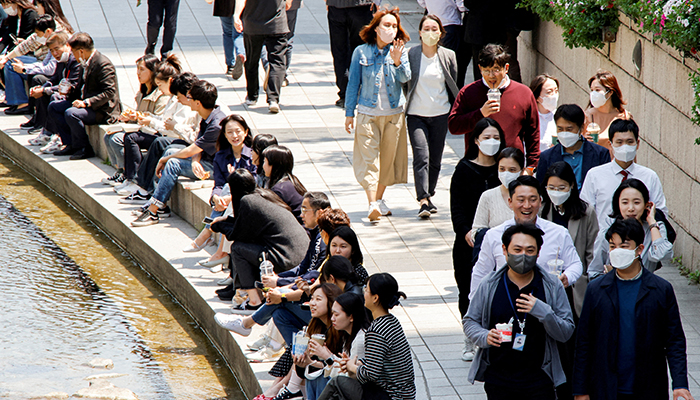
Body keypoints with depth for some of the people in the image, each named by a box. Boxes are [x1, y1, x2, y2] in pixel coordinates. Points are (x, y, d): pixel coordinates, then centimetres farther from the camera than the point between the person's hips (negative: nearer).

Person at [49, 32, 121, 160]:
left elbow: (109, 92, -25)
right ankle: (71, 144, 3)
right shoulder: (86, 63, 9)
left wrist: (87, 102, -32)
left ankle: (84, 148, -15)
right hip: (87, 103, 10)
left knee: (70, 113, -33)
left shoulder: (103, 65, -21)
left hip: (103, 110, -10)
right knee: (53, 107, 6)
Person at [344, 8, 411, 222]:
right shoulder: (361, 52, -2)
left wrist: (397, 62, -32)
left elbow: (405, 77, -13)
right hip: (368, 113, -2)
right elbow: (353, 83, 4)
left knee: (388, 157, 10)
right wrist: (349, 113, 4)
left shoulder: (400, 51, 2)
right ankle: (372, 204, -17)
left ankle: (380, 199, 27)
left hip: (394, 113, 2)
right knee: (369, 158, -10)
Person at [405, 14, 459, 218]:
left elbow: (453, 87, 11)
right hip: (416, 115, -3)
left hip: (440, 114, 3)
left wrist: (456, 111, 12)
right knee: (421, 156, -15)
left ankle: (429, 196, 24)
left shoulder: (448, 56, 3)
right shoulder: (410, 55, -5)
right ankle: (423, 201, -18)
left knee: (435, 159, 8)